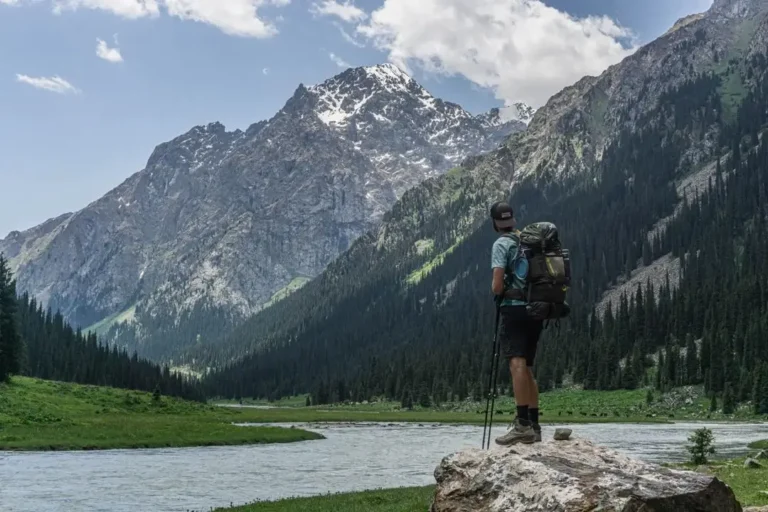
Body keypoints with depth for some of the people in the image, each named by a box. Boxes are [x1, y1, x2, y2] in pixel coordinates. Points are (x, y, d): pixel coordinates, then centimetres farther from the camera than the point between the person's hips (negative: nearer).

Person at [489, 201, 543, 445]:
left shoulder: (502, 244, -4)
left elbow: (498, 285, -12)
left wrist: (496, 291, 8)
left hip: (514, 308, -7)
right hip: (535, 309, 7)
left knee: (517, 364, -13)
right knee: (528, 369, 12)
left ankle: (523, 425, -21)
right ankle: (534, 426, 14)